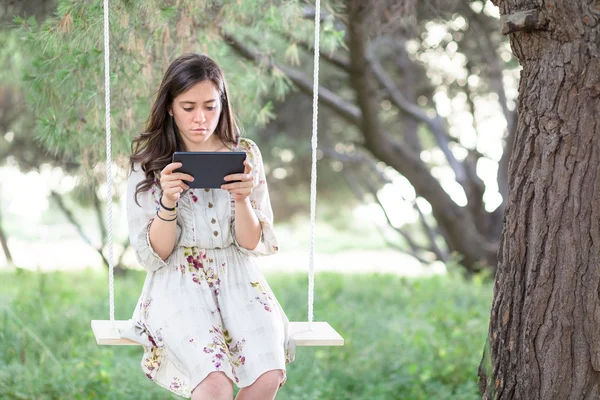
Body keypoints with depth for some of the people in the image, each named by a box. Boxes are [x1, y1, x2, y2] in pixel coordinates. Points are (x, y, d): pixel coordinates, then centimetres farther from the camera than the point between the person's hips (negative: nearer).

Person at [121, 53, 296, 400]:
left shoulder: (246, 154, 4)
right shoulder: (149, 162, 0)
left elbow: (252, 245, 3)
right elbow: (153, 257, -3)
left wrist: (242, 199, -17)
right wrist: (168, 201, -20)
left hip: (237, 280, 2)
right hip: (178, 283, -2)